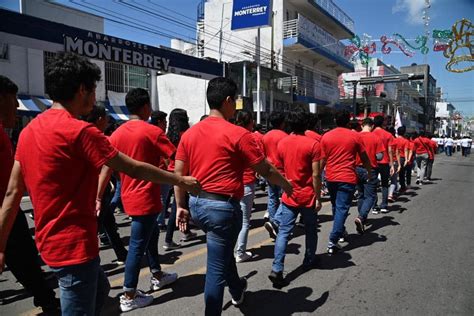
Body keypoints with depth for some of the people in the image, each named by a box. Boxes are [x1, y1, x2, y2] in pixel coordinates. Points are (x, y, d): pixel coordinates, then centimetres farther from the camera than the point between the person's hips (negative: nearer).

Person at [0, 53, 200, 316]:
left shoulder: (30, 130, 5)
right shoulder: (79, 131, -20)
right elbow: (133, 168, -15)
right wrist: (180, 180, -2)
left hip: (51, 240, 9)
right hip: (74, 243, -9)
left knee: (99, 289, 27)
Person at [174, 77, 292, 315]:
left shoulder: (189, 133, 4)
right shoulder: (238, 134, -13)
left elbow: (178, 173, 5)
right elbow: (266, 171, -7)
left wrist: (181, 206, 14)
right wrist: (286, 185, 11)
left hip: (196, 204, 8)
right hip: (223, 206, -8)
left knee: (223, 251, 30)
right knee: (216, 268, 5)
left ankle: (237, 290, 52)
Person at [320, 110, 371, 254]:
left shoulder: (326, 136, 2)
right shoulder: (355, 136, -2)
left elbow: (322, 160, 3)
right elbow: (364, 158, 6)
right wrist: (370, 171, 22)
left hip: (331, 177, 3)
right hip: (347, 178, -3)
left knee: (335, 206, 22)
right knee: (342, 208, -3)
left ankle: (340, 231, 39)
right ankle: (333, 241, -10)